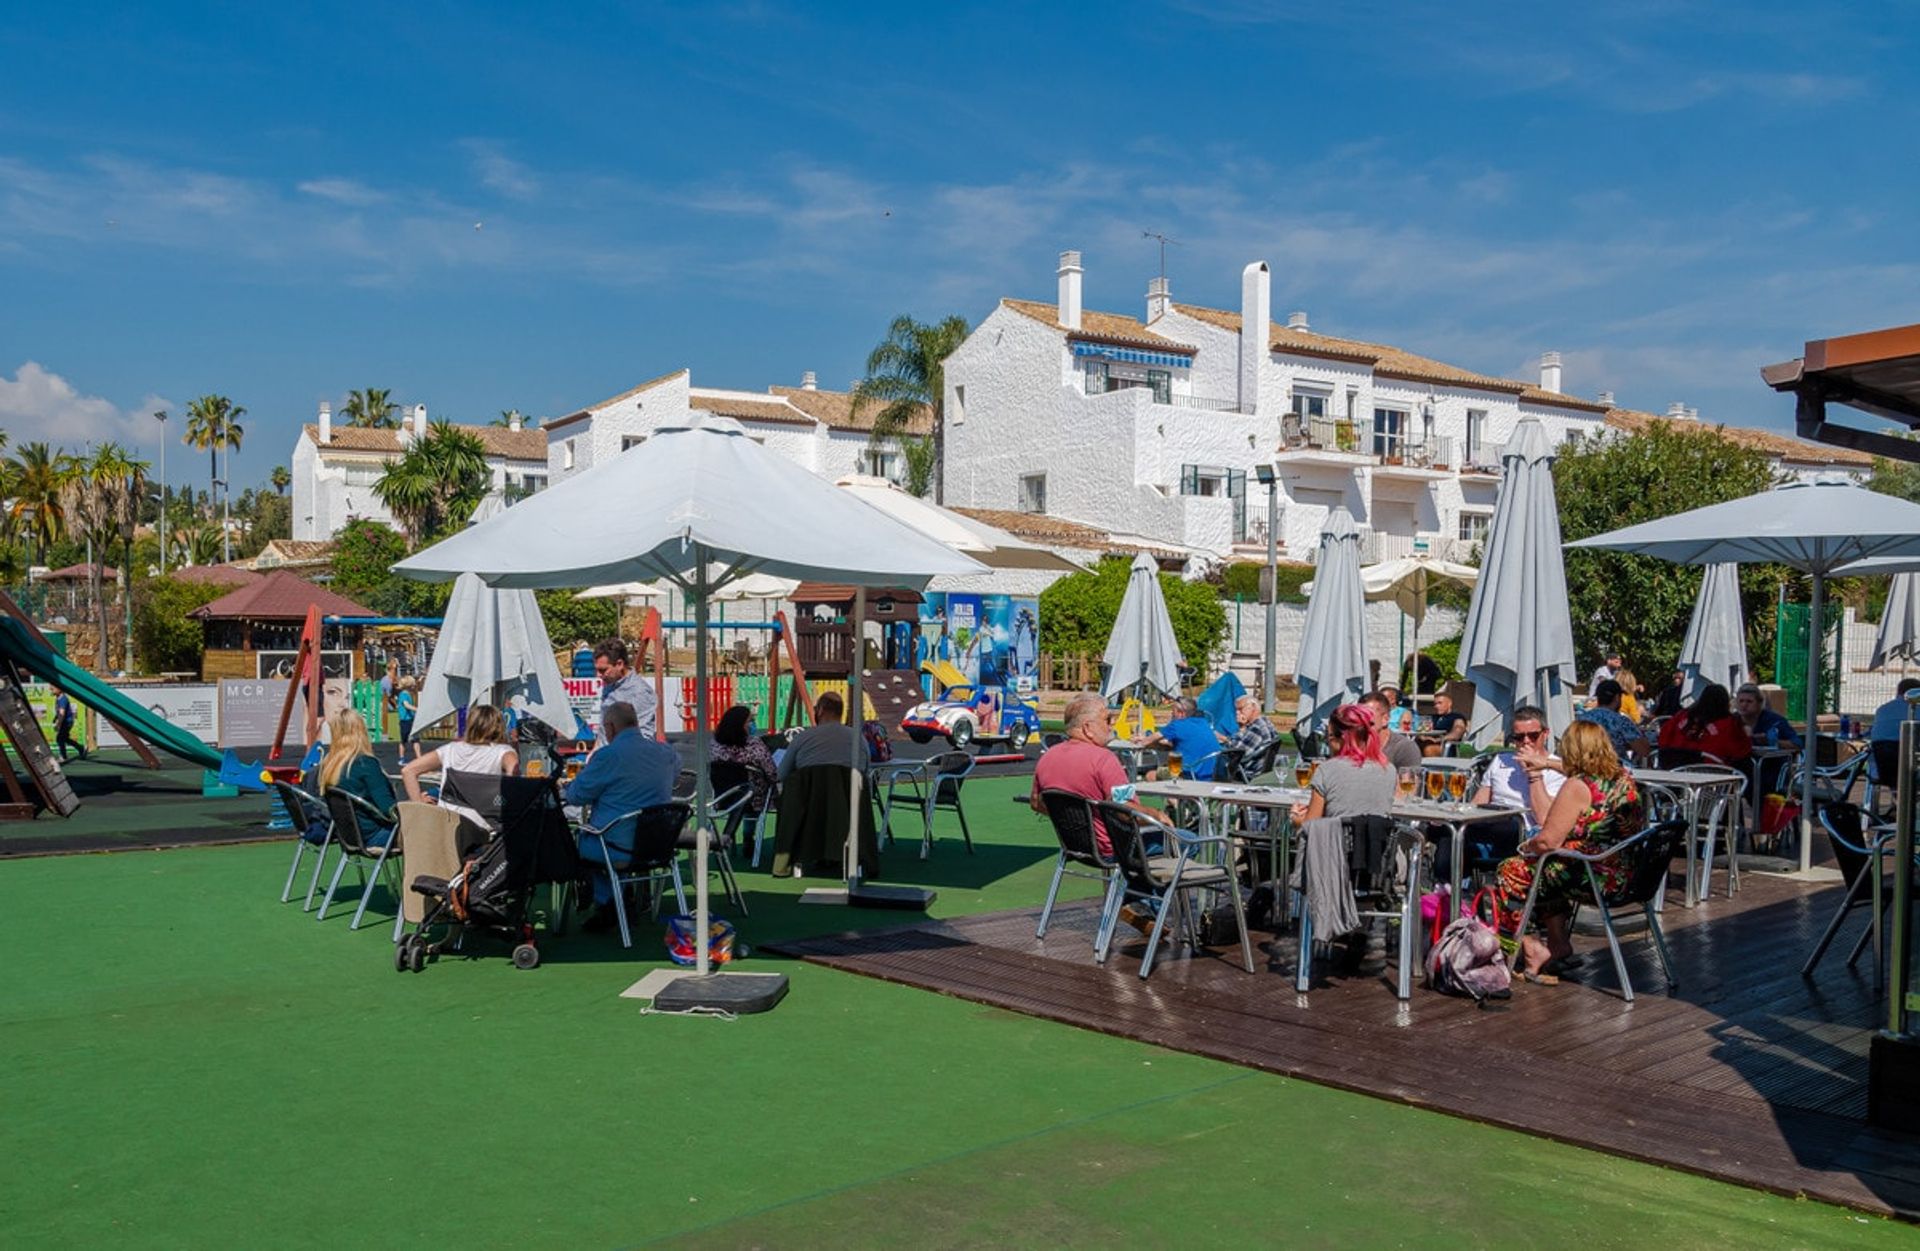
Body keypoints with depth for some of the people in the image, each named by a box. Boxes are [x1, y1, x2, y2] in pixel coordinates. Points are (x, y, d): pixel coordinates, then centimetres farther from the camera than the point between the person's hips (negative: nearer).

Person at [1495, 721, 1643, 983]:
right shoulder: (1624, 778, 6)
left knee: (1511, 871, 7)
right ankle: (1558, 945, 26)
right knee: (1548, 872, 28)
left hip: (1594, 877, -9)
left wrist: (1526, 846, 5)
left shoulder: (1578, 786, -18)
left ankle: (1530, 948, 18)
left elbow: (1548, 841, -18)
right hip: (1627, 873, 9)